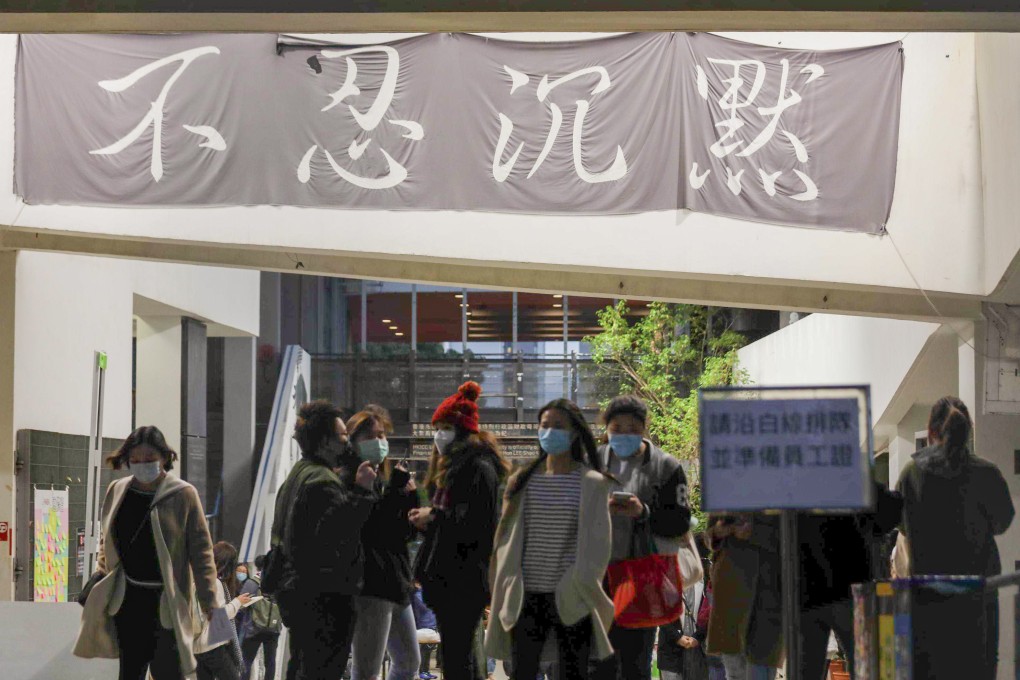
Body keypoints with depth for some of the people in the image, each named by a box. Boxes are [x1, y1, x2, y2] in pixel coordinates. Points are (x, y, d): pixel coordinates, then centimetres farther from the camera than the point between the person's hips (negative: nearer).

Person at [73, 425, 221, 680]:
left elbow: (201, 551, -9)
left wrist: (210, 606, -12)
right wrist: (104, 574, 11)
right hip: (128, 599, 5)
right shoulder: (117, 491, 6)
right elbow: (107, 541, 20)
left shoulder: (183, 495, -8)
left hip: (167, 601, -4)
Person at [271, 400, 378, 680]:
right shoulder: (321, 480, -17)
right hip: (326, 595, -11)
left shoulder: (298, 473, 18)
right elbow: (338, 529, -30)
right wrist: (362, 490, -26)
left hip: (298, 589, 11)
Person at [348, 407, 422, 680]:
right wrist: (396, 490, -20)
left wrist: (410, 496, 0)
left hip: (396, 585, 10)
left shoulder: (383, 478, 19)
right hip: (371, 587, -10)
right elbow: (369, 529, -21)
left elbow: (407, 532, 16)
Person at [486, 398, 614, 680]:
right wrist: (505, 593, 4)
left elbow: (599, 541, -4)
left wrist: (581, 586, -12)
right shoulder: (522, 481, 9)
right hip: (527, 598, 3)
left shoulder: (592, 483, -1)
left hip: (571, 602, -3)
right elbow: (507, 539, 10)